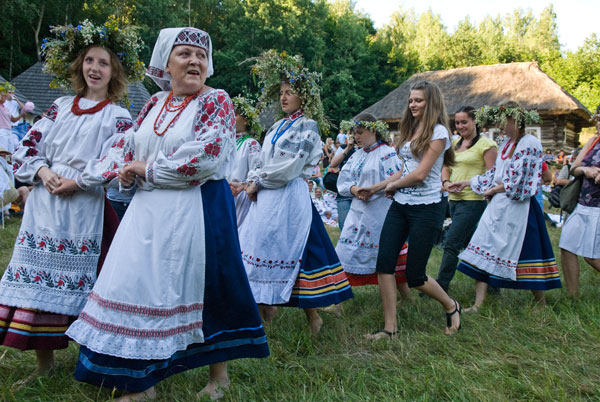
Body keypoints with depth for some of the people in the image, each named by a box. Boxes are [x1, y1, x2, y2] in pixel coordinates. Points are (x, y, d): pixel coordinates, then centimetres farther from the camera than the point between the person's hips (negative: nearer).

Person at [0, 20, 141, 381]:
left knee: (75, 280, -1)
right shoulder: (61, 106, 14)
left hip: (83, 209, -5)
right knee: (38, 276, 6)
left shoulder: (117, 117, 1)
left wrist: (75, 182, -15)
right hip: (43, 204, 5)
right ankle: (45, 362, 19)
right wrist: (43, 172, -7)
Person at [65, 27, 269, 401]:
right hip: (148, 211, 6)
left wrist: (147, 169, -10)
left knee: (203, 287, 2)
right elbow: (127, 146, 18)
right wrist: (124, 170, -5)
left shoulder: (216, 100, -5)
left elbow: (204, 158, -18)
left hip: (198, 211, -6)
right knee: (137, 285, 6)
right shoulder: (155, 103, 13)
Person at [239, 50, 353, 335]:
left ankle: (312, 316, 6)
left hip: (290, 198, -8)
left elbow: (287, 168, -15)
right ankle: (265, 307, 19)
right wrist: (254, 182, -1)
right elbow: (263, 162, 18)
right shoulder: (277, 127, 17)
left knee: (290, 254, -6)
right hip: (267, 198, 8)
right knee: (260, 249, 7)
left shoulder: (307, 126, -7)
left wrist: (257, 183, -7)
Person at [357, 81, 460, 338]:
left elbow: (421, 173, -15)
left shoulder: (438, 131, -8)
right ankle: (390, 327, 7)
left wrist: (393, 185, -1)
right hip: (400, 205, 7)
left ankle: (451, 307, 26)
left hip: (426, 208, -7)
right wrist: (374, 189, 19)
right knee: (384, 264, -3)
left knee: (415, 276, -3)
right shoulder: (411, 129, 16)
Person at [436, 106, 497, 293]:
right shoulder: (454, 144, 15)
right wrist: (446, 182, -4)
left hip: (473, 200, -8)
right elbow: (446, 167, 17)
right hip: (454, 199, 8)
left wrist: (468, 183, -22)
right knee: (469, 244, 15)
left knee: (451, 244, -10)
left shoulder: (486, 144, -6)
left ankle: (441, 286, -4)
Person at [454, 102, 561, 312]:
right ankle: (478, 305, 7)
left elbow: (520, 181, -17)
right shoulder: (506, 144, 13)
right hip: (497, 206, 8)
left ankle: (541, 304, 22)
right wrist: (467, 182, 20)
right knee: (485, 251, 3)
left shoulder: (530, 144, -12)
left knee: (527, 255, 2)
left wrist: (493, 190, -7)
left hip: (517, 207, -8)